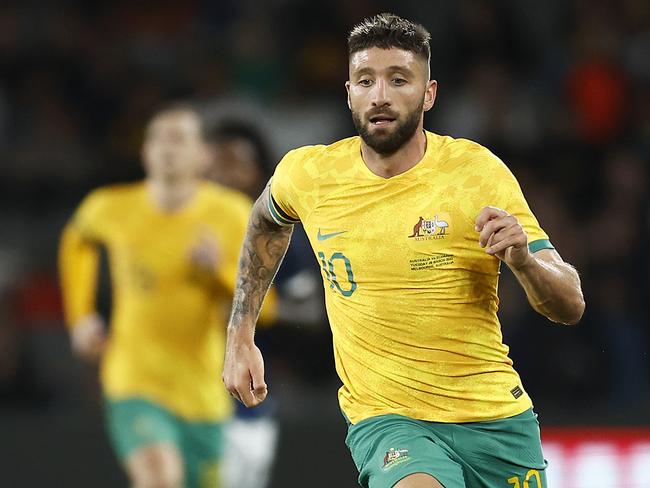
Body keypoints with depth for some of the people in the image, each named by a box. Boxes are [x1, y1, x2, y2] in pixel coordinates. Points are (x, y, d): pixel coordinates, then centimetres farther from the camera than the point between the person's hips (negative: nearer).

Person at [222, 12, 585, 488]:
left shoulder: (477, 169, -7)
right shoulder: (307, 174, -2)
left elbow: (570, 305, -5)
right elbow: (267, 219, 24)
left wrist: (523, 259, -26)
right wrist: (240, 337, 20)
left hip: (496, 421, 1)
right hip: (385, 420, -1)